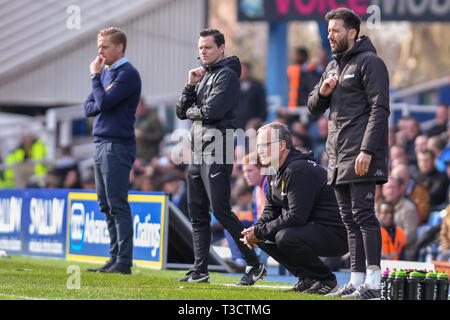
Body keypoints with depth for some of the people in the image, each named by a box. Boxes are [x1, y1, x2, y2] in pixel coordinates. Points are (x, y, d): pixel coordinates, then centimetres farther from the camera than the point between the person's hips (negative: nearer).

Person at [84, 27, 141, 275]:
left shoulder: (127, 74, -10)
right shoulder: (106, 72, 17)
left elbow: (105, 102, -19)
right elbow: (89, 107, 15)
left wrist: (95, 76, -7)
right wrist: (102, 103, -6)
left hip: (118, 145, -9)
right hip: (101, 143, 9)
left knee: (117, 204, -10)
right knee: (106, 205, 10)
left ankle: (124, 262, -9)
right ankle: (115, 258, 14)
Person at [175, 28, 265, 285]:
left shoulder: (227, 75, -6)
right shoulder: (203, 76, 21)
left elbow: (213, 110, -19)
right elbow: (182, 112, 15)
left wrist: (193, 111, 0)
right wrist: (191, 85, 2)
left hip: (217, 151, -9)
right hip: (198, 153, 9)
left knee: (221, 210, -14)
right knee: (198, 213, 8)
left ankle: (255, 265, -11)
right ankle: (200, 271, 12)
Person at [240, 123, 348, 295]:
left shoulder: (299, 170, -22)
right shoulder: (275, 172, 11)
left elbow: (297, 216, -27)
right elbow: (271, 210, 18)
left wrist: (259, 231, -19)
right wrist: (255, 230, -3)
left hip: (337, 233, -10)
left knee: (285, 238, -31)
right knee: (263, 236, 6)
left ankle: (326, 280, -12)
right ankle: (307, 277, 8)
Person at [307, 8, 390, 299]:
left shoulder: (369, 62, -6)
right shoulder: (333, 66, 20)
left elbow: (380, 109, -13)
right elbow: (314, 107, 24)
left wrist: (367, 151, -21)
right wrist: (322, 93, 0)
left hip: (361, 157, -8)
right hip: (338, 157, 8)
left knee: (363, 214, -12)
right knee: (350, 220, 8)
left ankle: (372, 283, -12)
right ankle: (357, 281, 11)